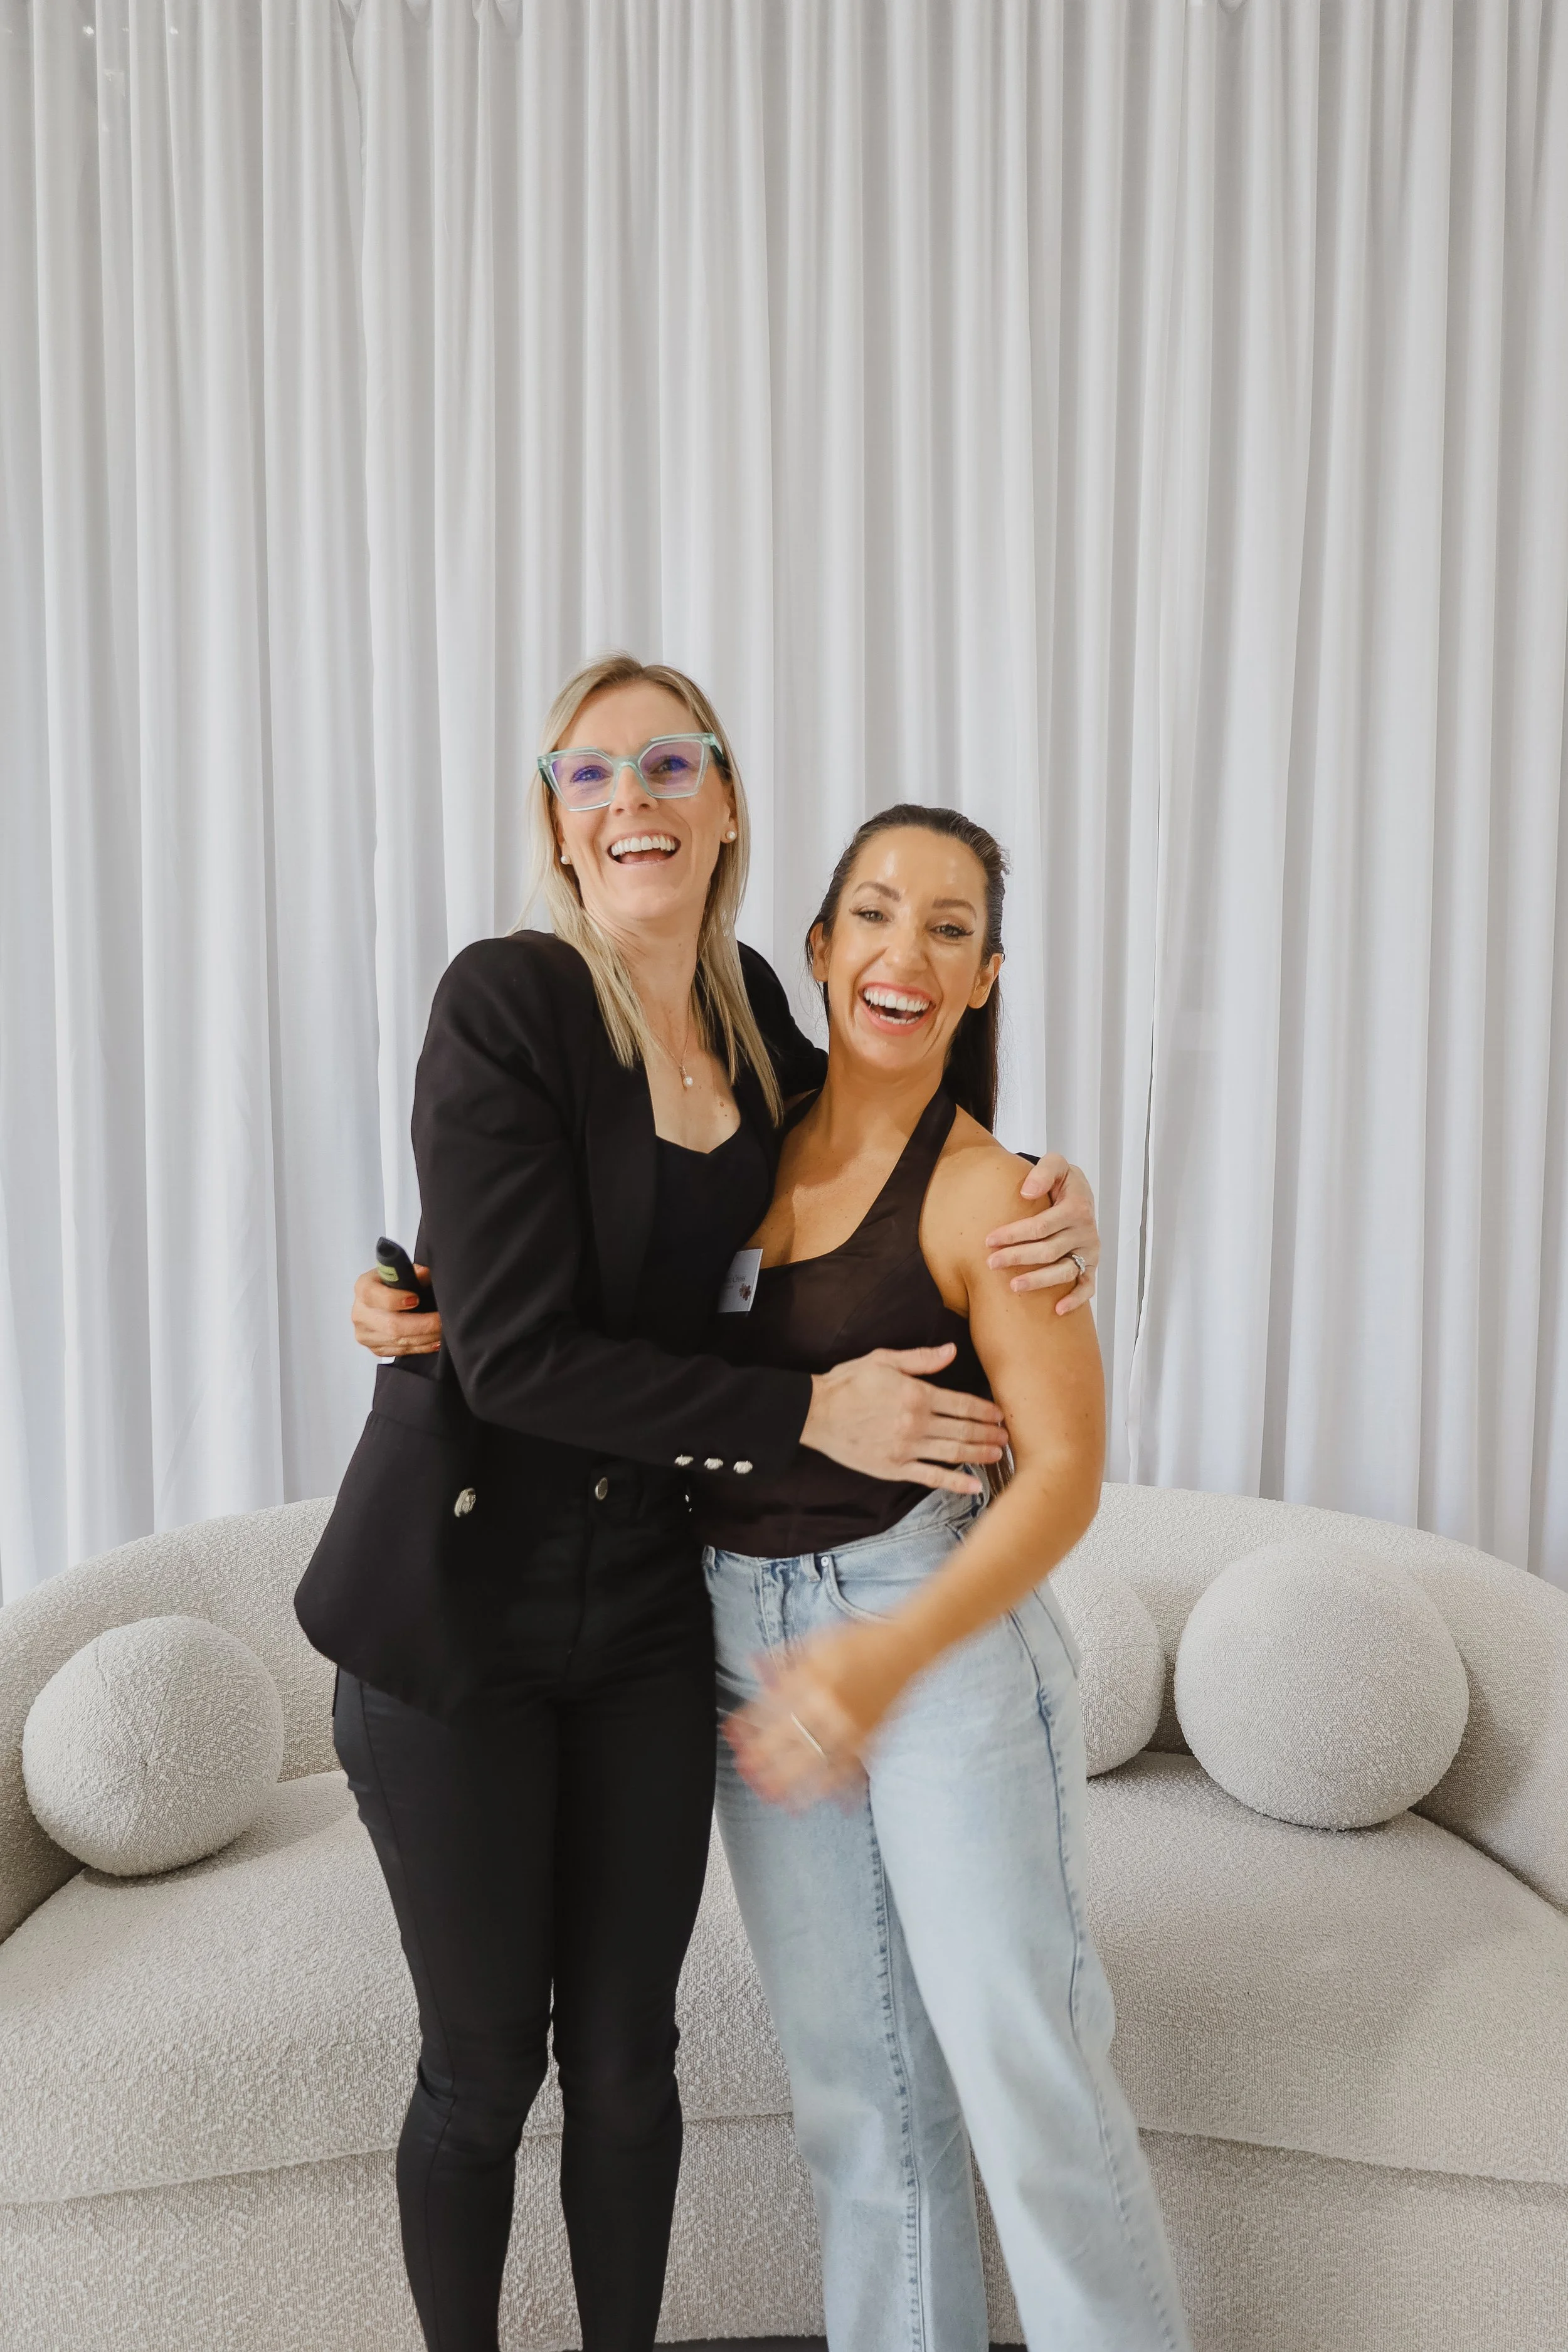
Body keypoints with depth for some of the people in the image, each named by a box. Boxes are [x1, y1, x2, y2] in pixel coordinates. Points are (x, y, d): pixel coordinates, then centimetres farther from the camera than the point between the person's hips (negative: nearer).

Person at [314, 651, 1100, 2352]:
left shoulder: (749, 1011, 1)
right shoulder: (507, 999, -16)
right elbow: (517, 1351, -21)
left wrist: (1043, 1196, -4)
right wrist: (811, 1412, -19)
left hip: (649, 1617, 4)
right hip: (457, 1606, -4)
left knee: (626, 2053, 16)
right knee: (484, 2063, 13)